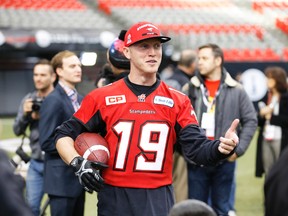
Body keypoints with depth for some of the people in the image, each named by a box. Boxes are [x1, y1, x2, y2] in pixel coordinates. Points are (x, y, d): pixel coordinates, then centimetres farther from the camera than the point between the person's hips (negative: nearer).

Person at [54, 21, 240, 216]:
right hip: (114, 200, 0)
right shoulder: (102, 98, 2)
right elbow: (64, 134, 7)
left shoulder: (178, 101, 4)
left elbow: (197, 149, -4)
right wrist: (77, 163, -12)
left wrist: (221, 148, -25)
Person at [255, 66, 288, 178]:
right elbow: (259, 122, 14)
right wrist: (262, 115, -6)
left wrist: (271, 116, -10)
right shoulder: (267, 97, 13)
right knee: (268, 172, 9)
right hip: (266, 140, 6)